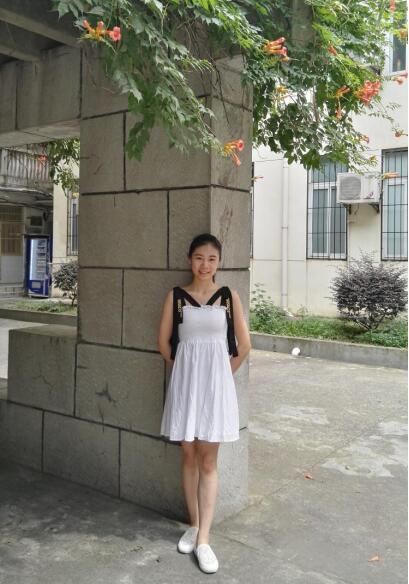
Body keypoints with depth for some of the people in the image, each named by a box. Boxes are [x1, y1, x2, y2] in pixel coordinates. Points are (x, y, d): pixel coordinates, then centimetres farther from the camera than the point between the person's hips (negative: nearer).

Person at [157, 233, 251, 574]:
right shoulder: (176, 296, 0)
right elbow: (164, 343, 5)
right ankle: (194, 525, 26)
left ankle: (204, 539, 9)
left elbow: (244, 346, 2)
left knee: (208, 460, 4)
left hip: (216, 382, -1)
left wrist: (221, 375, 9)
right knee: (189, 456, 10)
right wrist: (187, 370, 11)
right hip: (185, 381, 1)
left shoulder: (229, 297, -1)